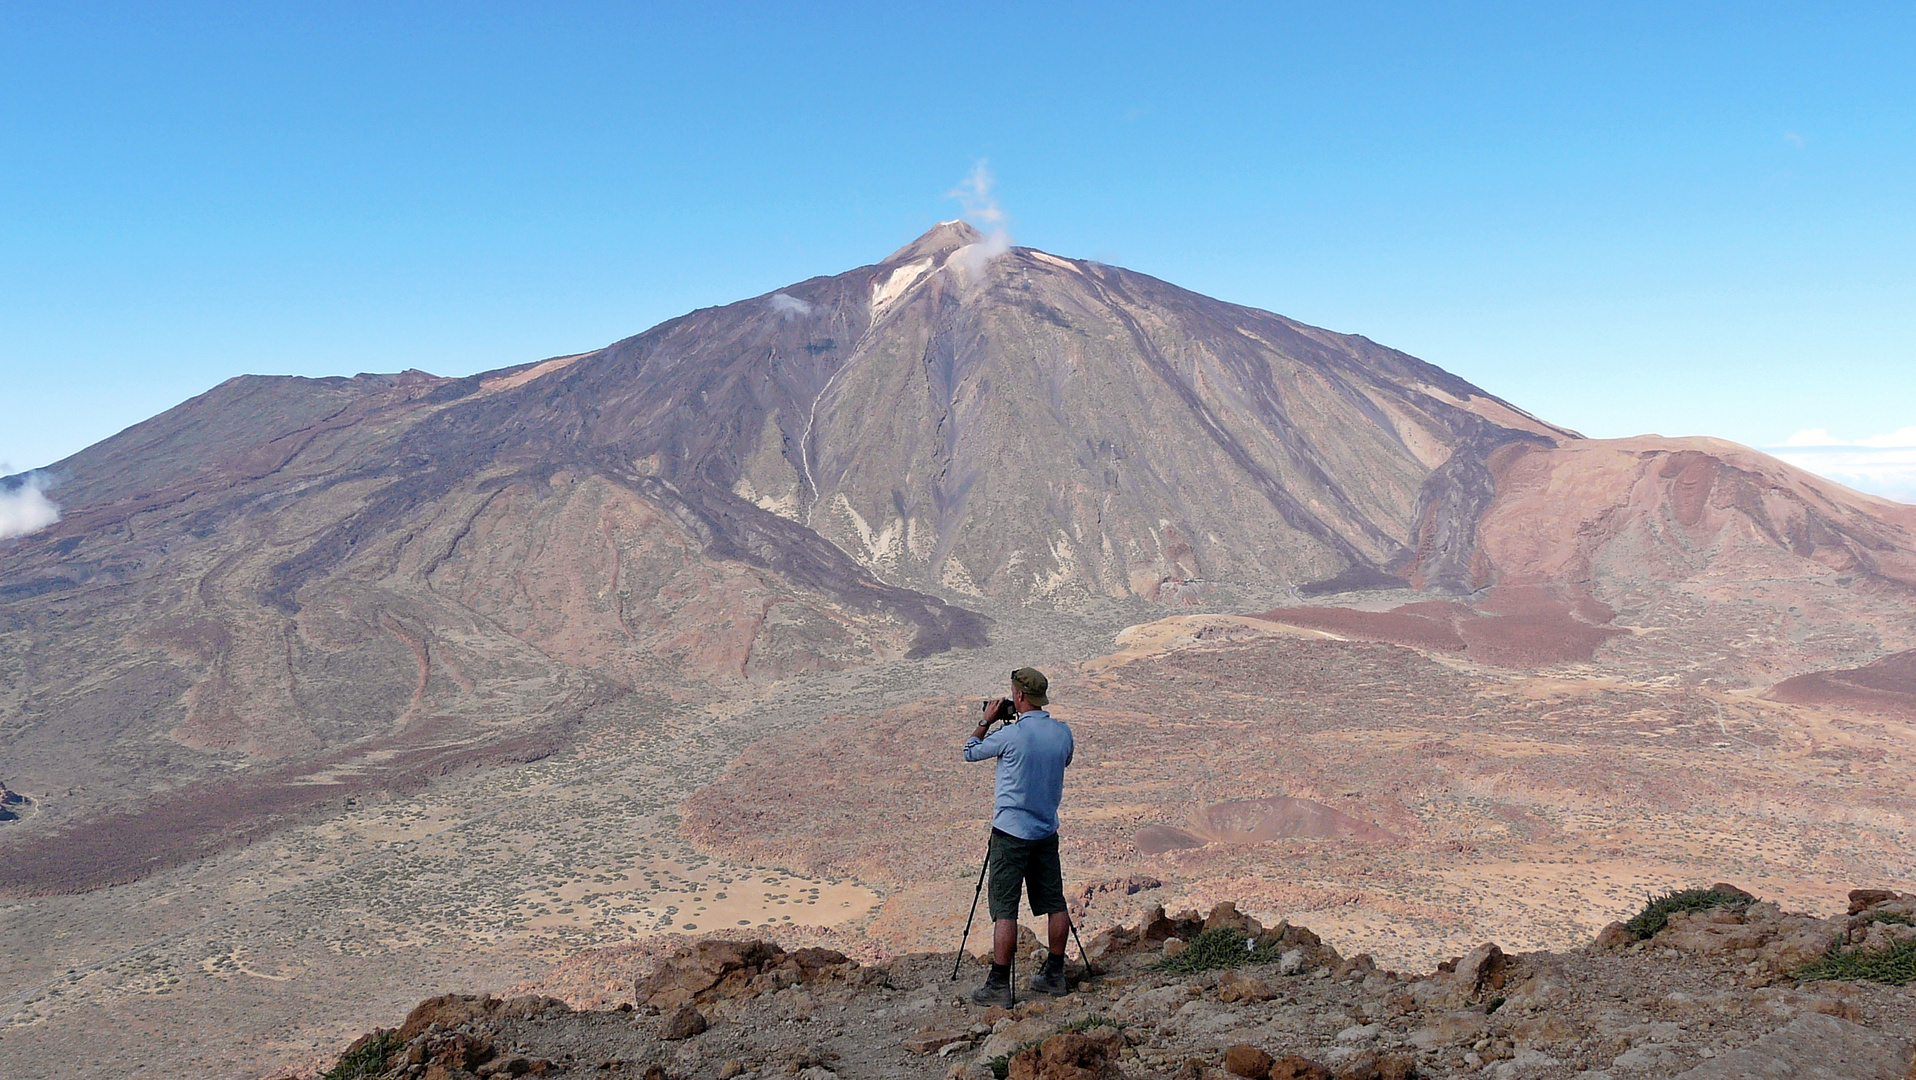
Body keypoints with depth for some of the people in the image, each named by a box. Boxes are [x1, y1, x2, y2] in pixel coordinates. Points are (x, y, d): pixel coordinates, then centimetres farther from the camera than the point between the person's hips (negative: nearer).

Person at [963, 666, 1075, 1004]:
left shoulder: (1011, 735, -16)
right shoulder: (1063, 732, 1)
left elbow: (970, 752, -1)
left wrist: (986, 721, 12)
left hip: (1011, 831, -6)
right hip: (1047, 831, 6)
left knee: (1005, 909, -3)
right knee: (1054, 903, 13)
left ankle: (999, 985, -2)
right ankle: (1054, 975, 21)